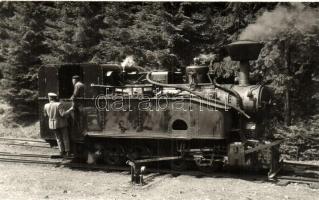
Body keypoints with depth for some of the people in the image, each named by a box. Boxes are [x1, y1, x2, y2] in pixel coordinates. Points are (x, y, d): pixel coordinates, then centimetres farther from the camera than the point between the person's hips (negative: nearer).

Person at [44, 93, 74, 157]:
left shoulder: (46, 106, -7)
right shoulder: (59, 104, -20)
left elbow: (46, 115, 7)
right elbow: (63, 114, -25)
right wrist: (70, 109, -15)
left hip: (53, 124, 4)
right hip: (61, 123, -3)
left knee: (59, 138, 17)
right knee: (65, 137, 11)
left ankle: (62, 152, 14)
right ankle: (67, 152, 10)